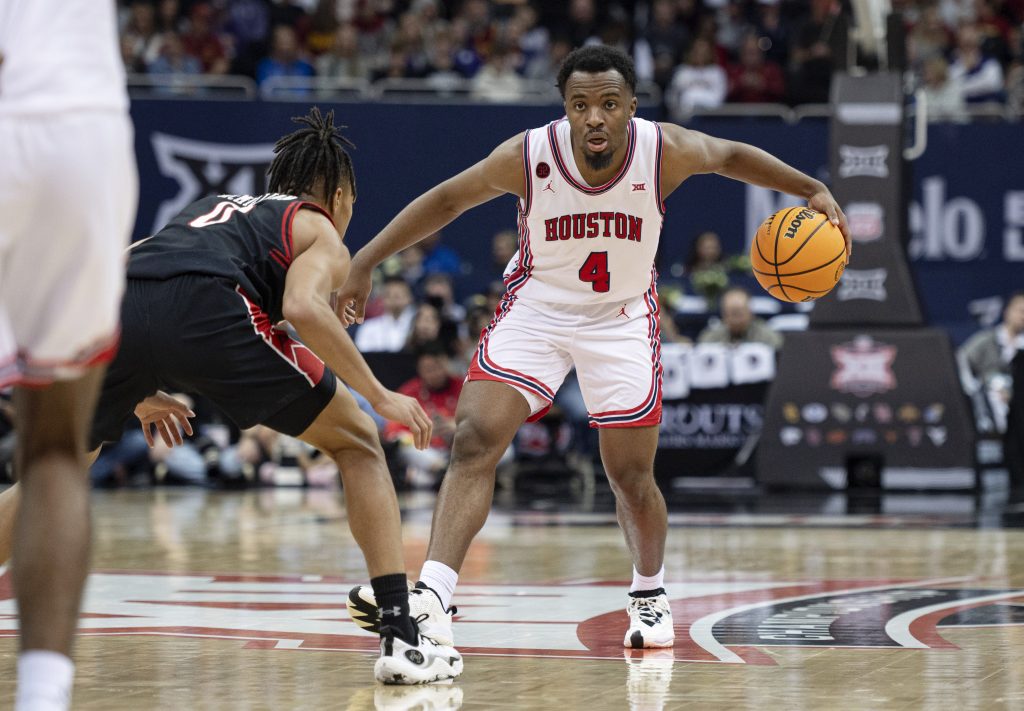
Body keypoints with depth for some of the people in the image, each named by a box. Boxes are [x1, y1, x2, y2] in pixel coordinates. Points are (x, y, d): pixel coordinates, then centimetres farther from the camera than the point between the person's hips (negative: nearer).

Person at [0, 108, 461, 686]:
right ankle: (401, 637, 5)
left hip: (116, 312, 5)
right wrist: (379, 395, 5)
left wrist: (137, 397, 46)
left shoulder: (208, 210, 41)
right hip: (206, 310, -5)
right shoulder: (320, 231, 24)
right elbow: (303, 308, -1)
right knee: (359, 443, 14)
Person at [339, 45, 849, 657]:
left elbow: (732, 156, 1)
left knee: (632, 478, 3)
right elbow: (447, 200, -7)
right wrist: (367, 261, -8)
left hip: (622, 318, 1)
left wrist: (813, 189, -8)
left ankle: (650, 593, 32)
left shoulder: (665, 151, -21)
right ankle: (431, 600, -25)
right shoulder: (528, 156, -23)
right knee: (474, 441, -20)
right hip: (537, 306, -1)